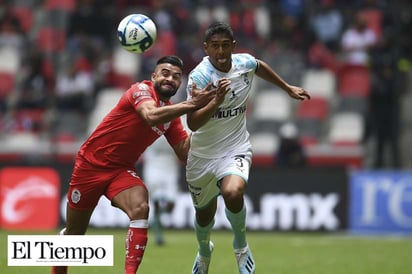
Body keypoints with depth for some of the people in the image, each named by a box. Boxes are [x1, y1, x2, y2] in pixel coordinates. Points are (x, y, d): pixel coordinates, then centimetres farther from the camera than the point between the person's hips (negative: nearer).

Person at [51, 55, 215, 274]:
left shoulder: (171, 113, 4)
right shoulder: (141, 90, -17)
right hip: (91, 164, -5)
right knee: (74, 233, 8)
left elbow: (184, 154, 1)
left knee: (140, 209, -28)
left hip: (122, 170, 5)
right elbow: (151, 115, -39)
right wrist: (191, 104, -43)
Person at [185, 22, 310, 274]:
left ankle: (241, 246, -3)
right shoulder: (200, 75, -21)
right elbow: (193, 123, -29)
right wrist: (217, 100, -43)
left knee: (233, 193, -32)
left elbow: (260, 66, 21)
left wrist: (288, 88, 28)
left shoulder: (245, 63, -7)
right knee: (204, 215, 17)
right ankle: (204, 251, 54)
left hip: (235, 149, 1)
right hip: (202, 155, 0)